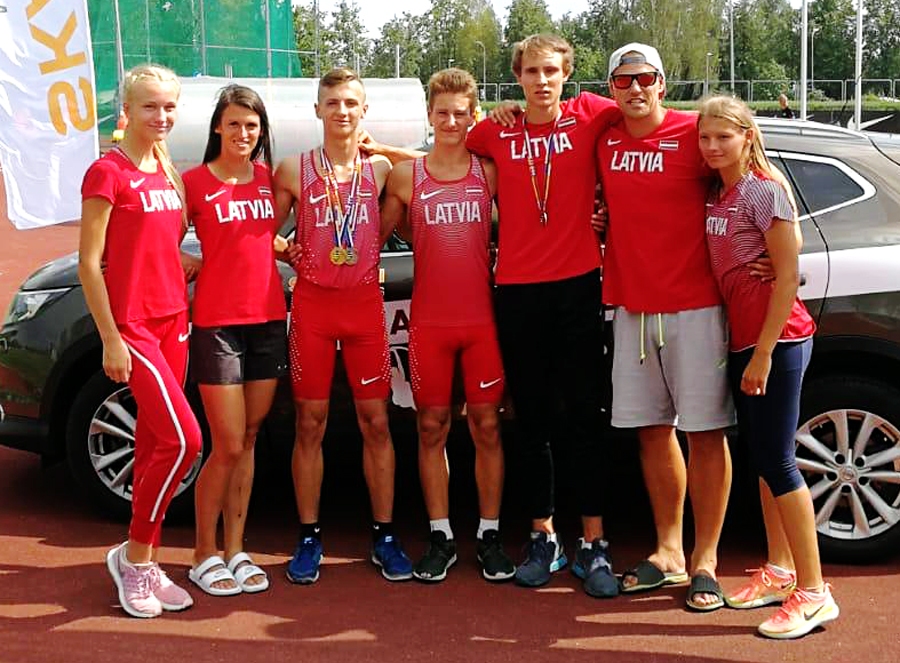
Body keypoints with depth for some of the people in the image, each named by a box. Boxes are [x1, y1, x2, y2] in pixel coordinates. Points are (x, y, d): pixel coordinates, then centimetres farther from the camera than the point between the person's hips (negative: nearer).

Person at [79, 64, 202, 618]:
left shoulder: (168, 172, 13)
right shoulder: (107, 172, -10)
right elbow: (89, 263, -11)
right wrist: (111, 338, -14)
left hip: (172, 319, 7)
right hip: (131, 324, -7)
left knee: (155, 445, 10)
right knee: (183, 439, -14)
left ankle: (146, 566, 20)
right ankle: (133, 554, 4)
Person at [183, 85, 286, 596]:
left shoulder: (269, 176, 10)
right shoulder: (196, 182, -4)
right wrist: (198, 267, -12)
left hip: (268, 319, 5)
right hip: (218, 323, -5)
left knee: (248, 442, 10)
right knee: (228, 448, -3)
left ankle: (236, 550, 21)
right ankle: (205, 555, 14)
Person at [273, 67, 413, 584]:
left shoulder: (381, 169, 4)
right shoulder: (295, 170, 2)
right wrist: (298, 257, -2)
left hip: (365, 305, 1)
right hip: (312, 306, -1)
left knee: (377, 422, 3)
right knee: (311, 424, 4)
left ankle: (385, 536, 14)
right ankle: (310, 538, 14)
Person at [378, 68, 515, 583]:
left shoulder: (490, 172, 3)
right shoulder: (406, 176, 3)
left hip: (483, 317, 0)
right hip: (429, 321, 0)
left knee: (487, 425, 4)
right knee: (432, 427, 5)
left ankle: (489, 536, 15)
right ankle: (441, 537, 17)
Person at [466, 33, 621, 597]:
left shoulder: (590, 115, 1)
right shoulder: (495, 134, 7)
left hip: (578, 286, -2)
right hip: (517, 292, 2)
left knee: (586, 418, 0)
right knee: (532, 421, 9)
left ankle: (593, 546, 8)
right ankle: (543, 538, 21)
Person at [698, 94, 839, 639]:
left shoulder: (764, 191, -12)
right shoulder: (716, 195, 10)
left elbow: (788, 276, -15)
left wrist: (764, 352, -17)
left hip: (777, 340, -8)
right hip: (742, 341, 8)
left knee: (777, 460, -8)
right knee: (762, 456, 13)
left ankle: (813, 592, -2)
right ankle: (779, 571, 24)